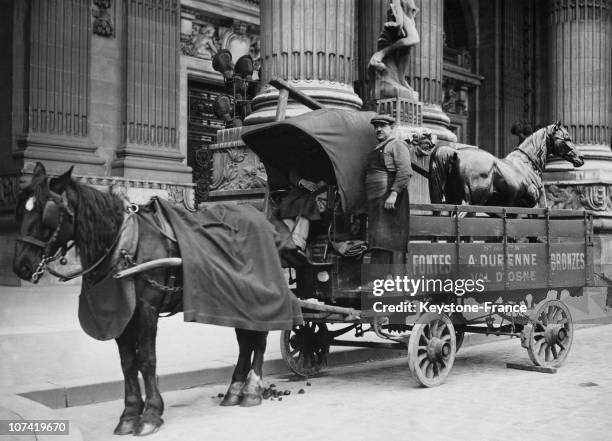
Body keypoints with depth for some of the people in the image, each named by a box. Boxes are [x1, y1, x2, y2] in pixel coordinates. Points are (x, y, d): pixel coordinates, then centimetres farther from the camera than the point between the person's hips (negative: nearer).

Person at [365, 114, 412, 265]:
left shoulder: (397, 145, -1)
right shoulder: (376, 150, 25)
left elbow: (405, 172, -14)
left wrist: (393, 194, -24)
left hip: (390, 201, -9)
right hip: (376, 203, 9)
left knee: (390, 241, -15)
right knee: (377, 246, 5)